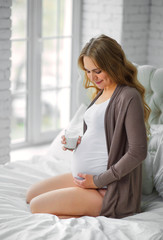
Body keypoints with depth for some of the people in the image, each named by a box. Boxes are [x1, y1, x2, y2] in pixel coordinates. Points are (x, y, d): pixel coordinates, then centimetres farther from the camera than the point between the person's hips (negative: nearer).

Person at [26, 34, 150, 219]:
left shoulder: (129, 97, -20)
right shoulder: (102, 93, 10)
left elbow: (138, 152, -24)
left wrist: (99, 181, -19)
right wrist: (76, 142, 0)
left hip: (109, 190, -11)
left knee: (37, 207, -13)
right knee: (31, 195, 15)